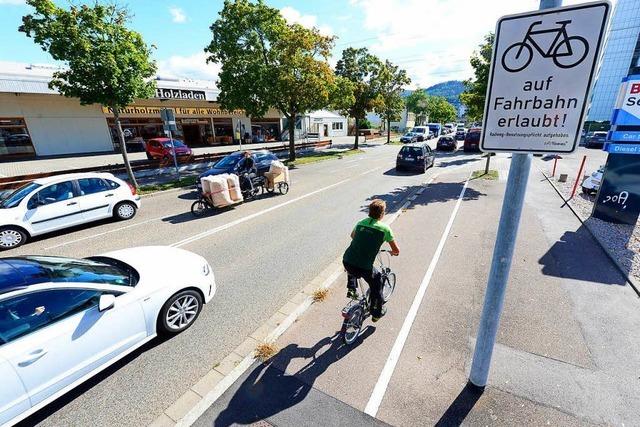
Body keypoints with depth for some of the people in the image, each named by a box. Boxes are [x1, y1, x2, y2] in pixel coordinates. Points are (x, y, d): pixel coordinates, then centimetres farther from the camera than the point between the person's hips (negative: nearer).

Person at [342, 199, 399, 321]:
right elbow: (396, 250, 7)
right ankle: (377, 312, 36)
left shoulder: (360, 223, 11)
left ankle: (351, 288, 30)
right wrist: (393, 253, 30)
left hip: (346, 262, 4)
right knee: (377, 280, 25)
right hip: (364, 267, -4)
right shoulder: (384, 228, -1)